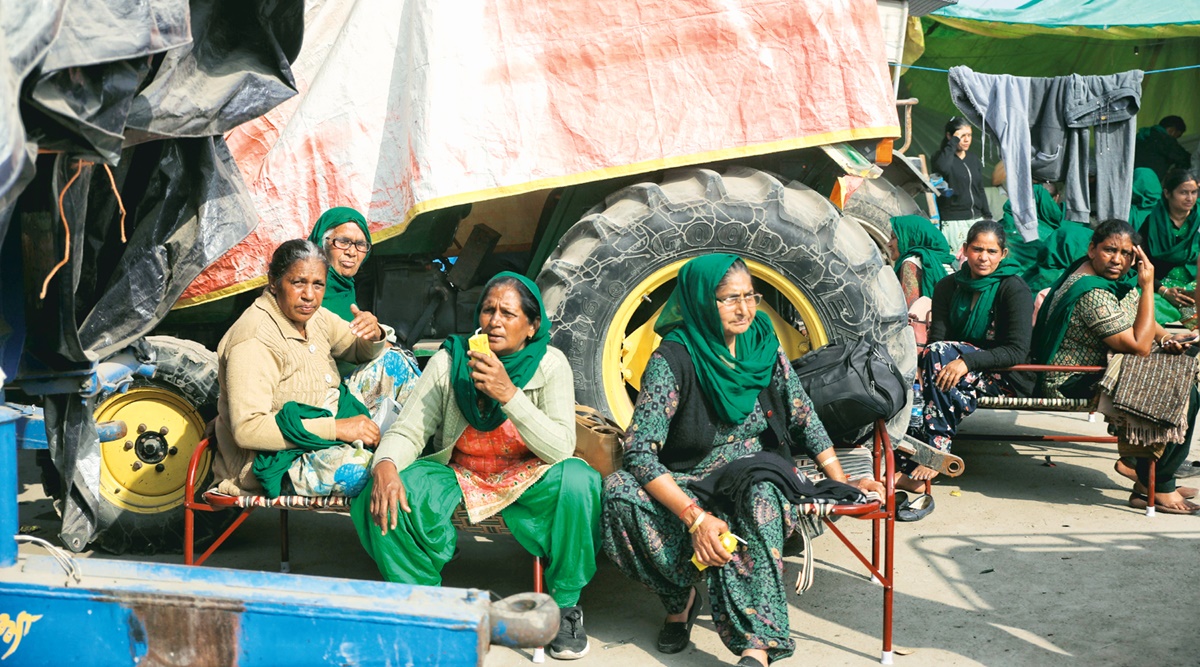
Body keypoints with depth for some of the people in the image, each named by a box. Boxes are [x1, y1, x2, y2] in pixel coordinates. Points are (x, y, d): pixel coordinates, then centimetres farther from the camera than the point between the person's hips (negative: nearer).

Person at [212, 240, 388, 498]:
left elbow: (363, 352, 18)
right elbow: (247, 429, -29)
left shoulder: (313, 315, 4)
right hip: (276, 462, -9)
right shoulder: (255, 341, -22)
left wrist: (374, 336, -10)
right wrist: (336, 428, -30)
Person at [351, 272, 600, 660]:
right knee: (387, 493, -26)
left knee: (577, 481, -33)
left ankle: (565, 603, -10)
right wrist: (385, 465, -33)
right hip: (458, 474, 2)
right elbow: (408, 430, -9)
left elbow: (561, 447, -23)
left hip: (527, 479, -1)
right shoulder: (449, 361, -8)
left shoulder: (549, 365, -12)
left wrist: (508, 393, -34)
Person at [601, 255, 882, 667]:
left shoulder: (763, 345, -2)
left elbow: (804, 418, 10)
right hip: (683, 485, -2)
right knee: (620, 492, -32)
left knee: (760, 493, -35)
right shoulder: (673, 360, -16)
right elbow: (639, 451, -23)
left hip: (752, 476, 2)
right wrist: (695, 516, -34)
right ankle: (680, 598, -9)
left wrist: (842, 484, 3)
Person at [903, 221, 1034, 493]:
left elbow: (1018, 351, -16)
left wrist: (967, 362, -30)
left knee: (942, 352, -29)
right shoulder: (949, 286, 7)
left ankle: (932, 454, -33)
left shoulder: (1014, 289, -8)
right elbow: (937, 335, -1)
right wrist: (921, 367, -24)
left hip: (1008, 378, -4)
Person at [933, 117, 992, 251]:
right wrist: (954, 141, -19)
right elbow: (942, 167, -29)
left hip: (976, 218, 6)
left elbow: (980, 190, 20)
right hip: (953, 221, -6)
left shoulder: (974, 159, 15)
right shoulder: (942, 156, -3)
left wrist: (988, 216, 16)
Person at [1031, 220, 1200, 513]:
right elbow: (1139, 347, -26)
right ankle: (1157, 486, 0)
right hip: (1078, 383, -10)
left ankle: (1137, 463, 13)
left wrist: (1165, 337, -4)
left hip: (1106, 366, 10)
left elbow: (1140, 322, 19)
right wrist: (1148, 286, -23)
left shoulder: (1119, 276, 4)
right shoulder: (1092, 293, -27)